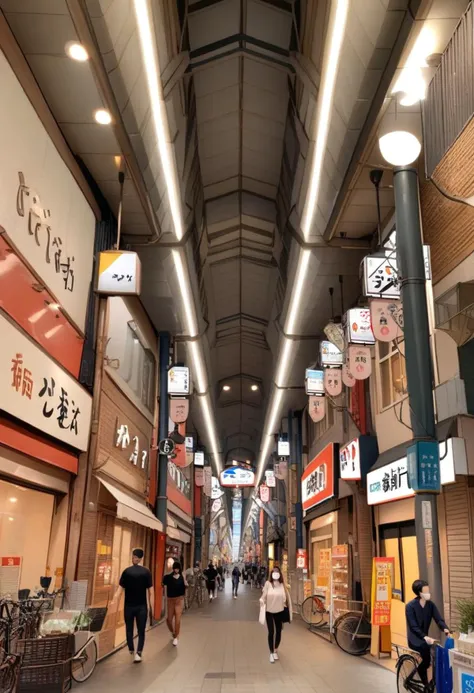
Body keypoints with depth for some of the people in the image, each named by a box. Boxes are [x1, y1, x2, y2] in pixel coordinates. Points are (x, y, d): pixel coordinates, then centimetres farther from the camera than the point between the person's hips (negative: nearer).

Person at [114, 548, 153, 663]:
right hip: (142, 606, -1)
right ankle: (138, 653, -5)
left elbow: (120, 589, -7)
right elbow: (150, 591, -5)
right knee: (141, 631, 7)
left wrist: (115, 601, 0)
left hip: (129, 606, 1)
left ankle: (131, 650, 29)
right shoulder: (146, 572, -6)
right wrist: (151, 606, 1)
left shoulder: (127, 571, -5)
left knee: (129, 629, 18)